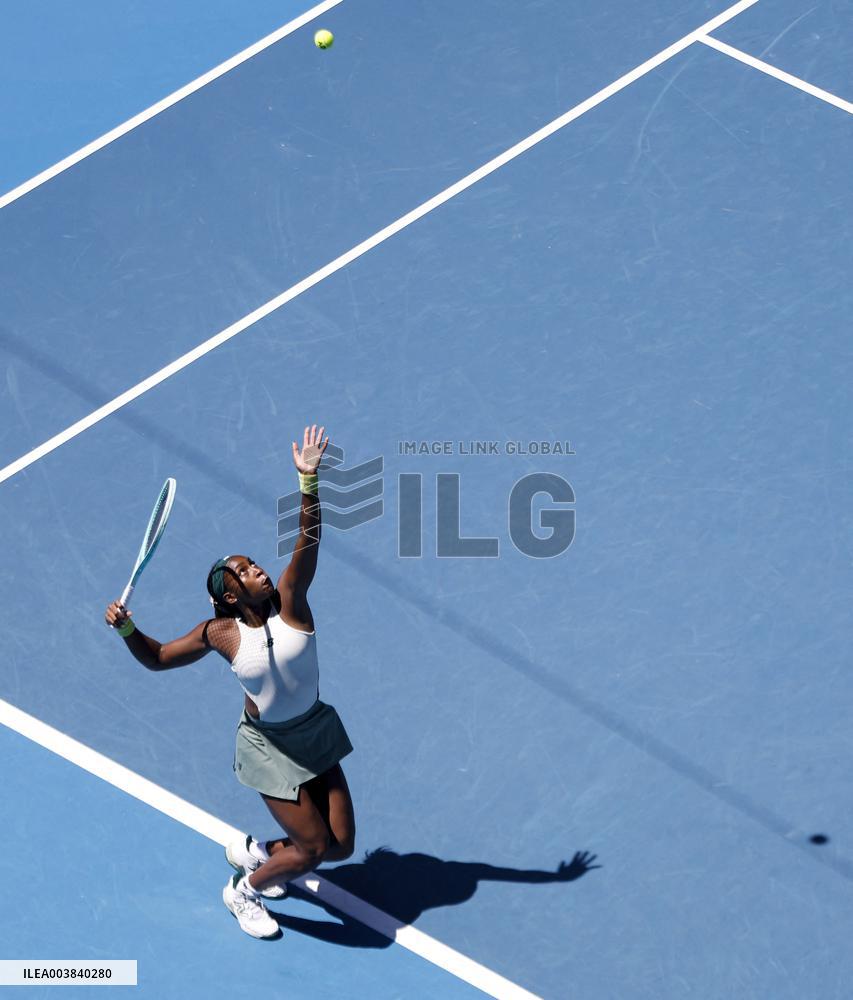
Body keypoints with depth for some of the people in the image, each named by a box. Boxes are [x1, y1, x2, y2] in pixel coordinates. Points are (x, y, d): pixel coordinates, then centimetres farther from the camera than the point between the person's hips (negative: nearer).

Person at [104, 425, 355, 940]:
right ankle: (243, 893, 23)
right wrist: (127, 628, -20)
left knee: (341, 846, 7)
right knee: (313, 848, -7)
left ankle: (256, 852, 36)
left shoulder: (289, 602, -12)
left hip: (315, 733, 4)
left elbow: (308, 540, -26)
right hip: (270, 748, -4)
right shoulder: (221, 634, -14)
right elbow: (157, 657, 0)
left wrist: (309, 479, -39)